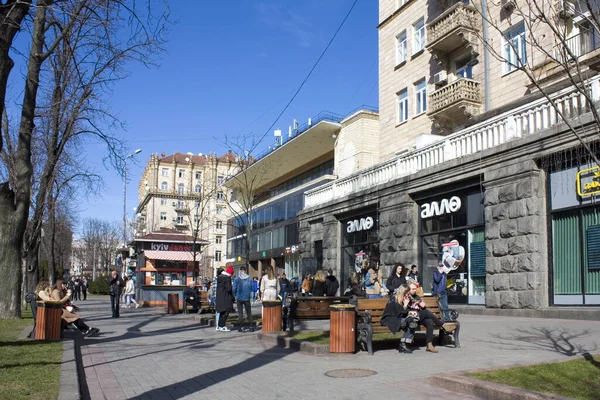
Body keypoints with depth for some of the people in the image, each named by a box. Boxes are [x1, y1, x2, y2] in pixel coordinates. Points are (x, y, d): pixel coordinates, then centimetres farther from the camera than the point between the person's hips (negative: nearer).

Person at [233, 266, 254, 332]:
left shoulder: (237, 278, -8)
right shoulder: (249, 278, -4)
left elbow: (234, 288, -6)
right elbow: (252, 287, -1)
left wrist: (235, 296, 10)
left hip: (239, 298, -1)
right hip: (247, 298, 1)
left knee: (240, 313, 6)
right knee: (249, 312, 12)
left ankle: (241, 327, 4)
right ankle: (251, 326, 9)